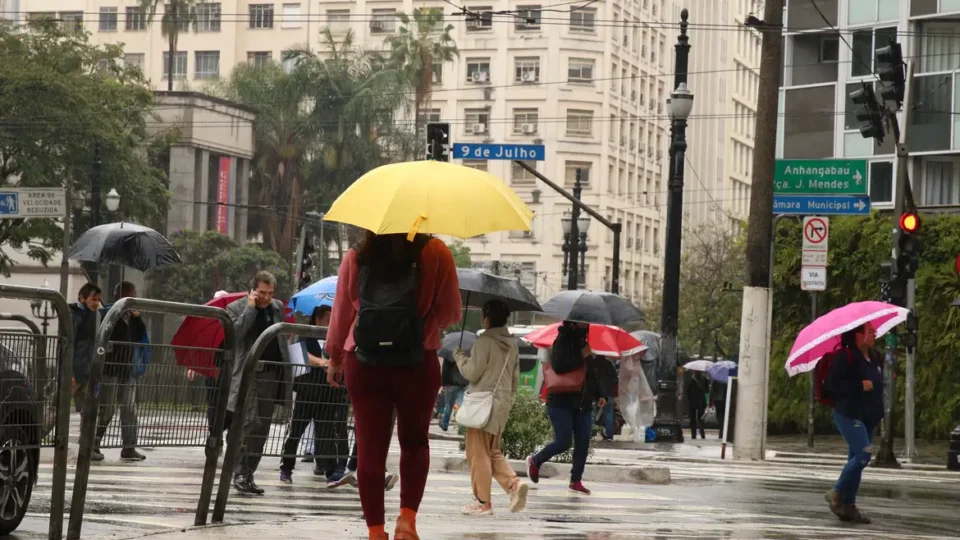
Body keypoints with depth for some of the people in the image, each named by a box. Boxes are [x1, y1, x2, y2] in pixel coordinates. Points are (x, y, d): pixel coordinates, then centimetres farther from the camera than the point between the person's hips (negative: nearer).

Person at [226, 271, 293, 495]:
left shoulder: (277, 307, 13)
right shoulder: (236, 308, 0)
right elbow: (236, 333, -18)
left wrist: (286, 372, 11)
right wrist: (250, 307, -16)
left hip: (272, 374, 5)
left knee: (262, 428, 7)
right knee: (248, 424, -13)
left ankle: (249, 475, 12)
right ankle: (239, 473, -11)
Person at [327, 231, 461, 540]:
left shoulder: (355, 259, 1)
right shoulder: (434, 254, -5)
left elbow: (342, 313, 8)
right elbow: (451, 313, -2)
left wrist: (335, 359, 22)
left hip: (364, 364, 1)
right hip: (417, 364, -1)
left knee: (370, 449, 5)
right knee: (414, 442, 16)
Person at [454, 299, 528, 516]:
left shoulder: (485, 341, -13)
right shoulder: (512, 344, 11)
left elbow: (472, 373, -13)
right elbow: (515, 378, 16)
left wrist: (459, 356, 3)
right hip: (503, 404, 8)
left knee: (478, 452, 0)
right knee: (492, 451, 17)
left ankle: (482, 502, 1)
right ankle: (513, 483, -5)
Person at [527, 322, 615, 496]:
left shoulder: (588, 343, 11)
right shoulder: (563, 341, -9)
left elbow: (598, 372, 19)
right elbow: (559, 365, -24)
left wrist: (601, 395, 9)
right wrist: (582, 356, -22)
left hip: (583, 403, 6)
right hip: (561, 401, -6)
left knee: (583, 442, -1)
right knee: (563, 442, -9)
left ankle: (576, 481, 8)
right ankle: (535, 461, 16)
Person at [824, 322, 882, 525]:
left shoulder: (874, 359, 15)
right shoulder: (844, 357, -12)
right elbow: (832, 384, -19)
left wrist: (878, 412, 14)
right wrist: (860, 386, -21)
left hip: (868, 417, 9)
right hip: (849, 415, -9)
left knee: (856, 459, 8)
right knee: (863, 454, -18)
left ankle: (848, 505, 11)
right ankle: (837, 493, -4)